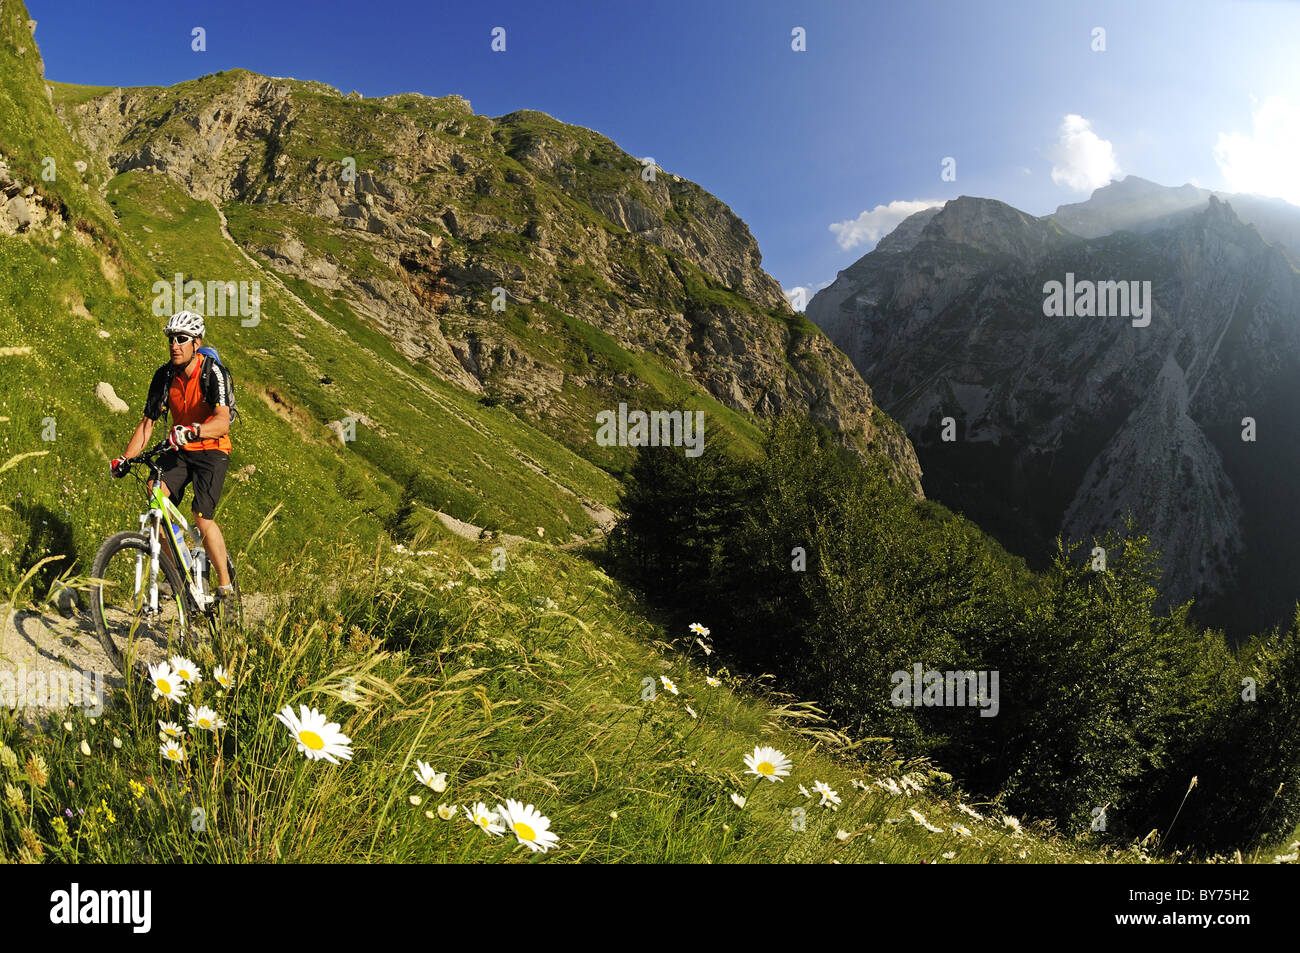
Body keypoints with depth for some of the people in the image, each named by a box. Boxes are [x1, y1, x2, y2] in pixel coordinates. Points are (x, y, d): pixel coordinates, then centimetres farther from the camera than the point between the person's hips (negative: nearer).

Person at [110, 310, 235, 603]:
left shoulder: (212, 373, -19)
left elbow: (222, 422, -33)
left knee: (202, 517, -18)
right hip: (179, 450, 5)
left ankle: (225, 585, -1)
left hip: (211, 450, -5)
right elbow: (148, 422, 0)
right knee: (156, 490, -23)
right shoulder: (165, 375, -3)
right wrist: (124, 458, -11)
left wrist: (193, 431, -52)